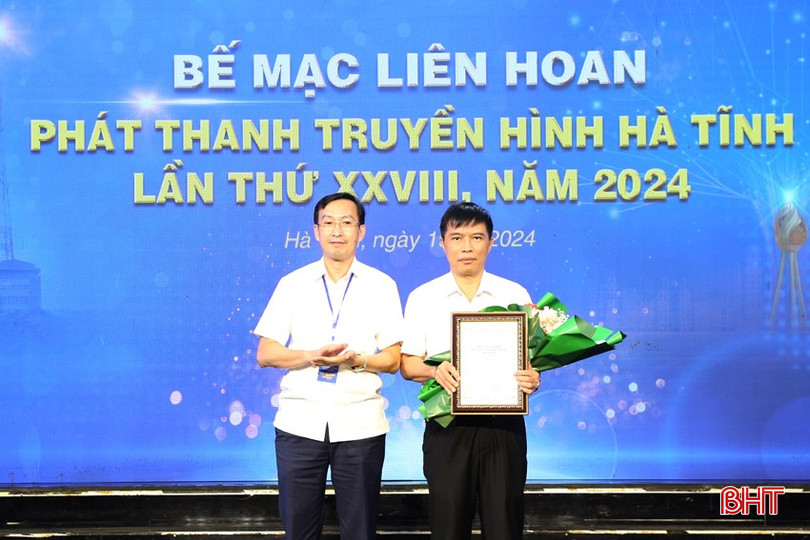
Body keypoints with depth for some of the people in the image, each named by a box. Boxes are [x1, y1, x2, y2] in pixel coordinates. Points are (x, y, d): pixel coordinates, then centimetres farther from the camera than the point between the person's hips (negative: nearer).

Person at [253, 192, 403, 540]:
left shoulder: (382, 286, 6)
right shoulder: (292, 284, 7)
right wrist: (312, 356, -13)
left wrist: (356, 360, -16)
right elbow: (265, 354, 3)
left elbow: (392, 360, 4)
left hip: (360, 425, 0)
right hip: (300, 422, 1)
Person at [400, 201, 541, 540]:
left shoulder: (516, 294, 7)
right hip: (447, 426, 0)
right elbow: (407, 364, 5)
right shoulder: (422, 297, 7)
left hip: (503, 425, 0)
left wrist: (532, 379, -15)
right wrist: (434, 370, -16)